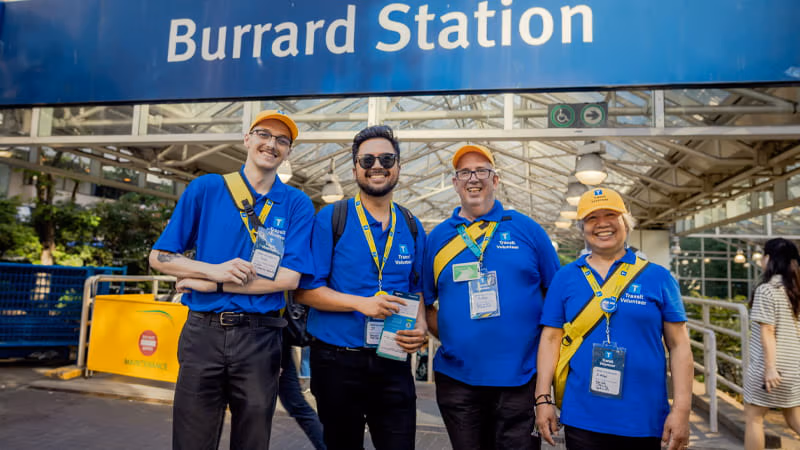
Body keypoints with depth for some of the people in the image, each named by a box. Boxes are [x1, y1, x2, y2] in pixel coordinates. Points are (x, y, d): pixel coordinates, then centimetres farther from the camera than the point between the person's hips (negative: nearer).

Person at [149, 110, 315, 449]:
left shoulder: (297, 204, 2)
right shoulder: (205, 189, 3)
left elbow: (288, 278, -8)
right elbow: (158, 257, 4)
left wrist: (211, 284, -9)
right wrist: (214, 270, -14)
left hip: (259, 340, 0)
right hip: (202, 333, 0)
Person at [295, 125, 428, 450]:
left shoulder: (412, 228, 8)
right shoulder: (330, 219, -5)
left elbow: (417, 289, 13)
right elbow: (305, 290, -8)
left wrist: (421, 326, -7)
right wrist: (360, 303, -20)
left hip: (393, 362, 3)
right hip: (337, 362, -2)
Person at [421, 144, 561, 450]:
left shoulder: (527, 229, 2)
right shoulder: (437, 238, 6)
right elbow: (424, 303, 10)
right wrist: (449, 336, -2)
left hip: (522, 378, -1)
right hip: (457, 379, 2)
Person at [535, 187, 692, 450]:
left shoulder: (657, 277, 1)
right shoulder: (565, 278, 3)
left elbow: (679, 345, 1)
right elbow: (550, 339, 3)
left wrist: (681, 410, -5)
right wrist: (543, 399, -3)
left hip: (643, 419, 0)